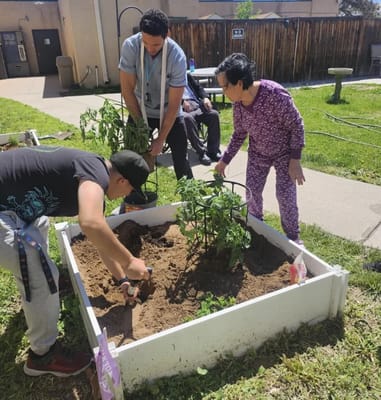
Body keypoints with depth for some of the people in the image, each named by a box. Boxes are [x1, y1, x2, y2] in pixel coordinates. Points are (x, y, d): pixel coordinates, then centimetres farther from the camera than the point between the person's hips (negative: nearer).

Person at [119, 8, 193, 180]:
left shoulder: (177, 57, -26)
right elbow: (127, 88, -15)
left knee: (181, 161, 1)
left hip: (169, 113, -1)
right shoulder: (130, 46, -21)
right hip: (139, 111, 2)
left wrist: (161, 139, -19)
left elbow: (174, 104, -21)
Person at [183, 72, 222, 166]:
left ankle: (213, 151, -17)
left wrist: (205, 98, 0)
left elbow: (198, 87, 21)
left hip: (196, 105, 5)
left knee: (214, 114, -22)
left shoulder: (187, 76, 29)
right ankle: (202, 152, -30)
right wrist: (182, 101, -20)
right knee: (187, 118, -38)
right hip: (182, 108, -4)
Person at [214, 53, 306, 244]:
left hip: (284, 152, -5)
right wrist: (224, 160, 1)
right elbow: (239, 134, 3)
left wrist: (295, 160, -23)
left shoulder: (275, 94, -32)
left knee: (286, 196, -6)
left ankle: (293, 238, 17)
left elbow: (296, 125, -22)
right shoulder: (238, 104, -13)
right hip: (258, 153, 5)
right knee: (251, 193, 4)